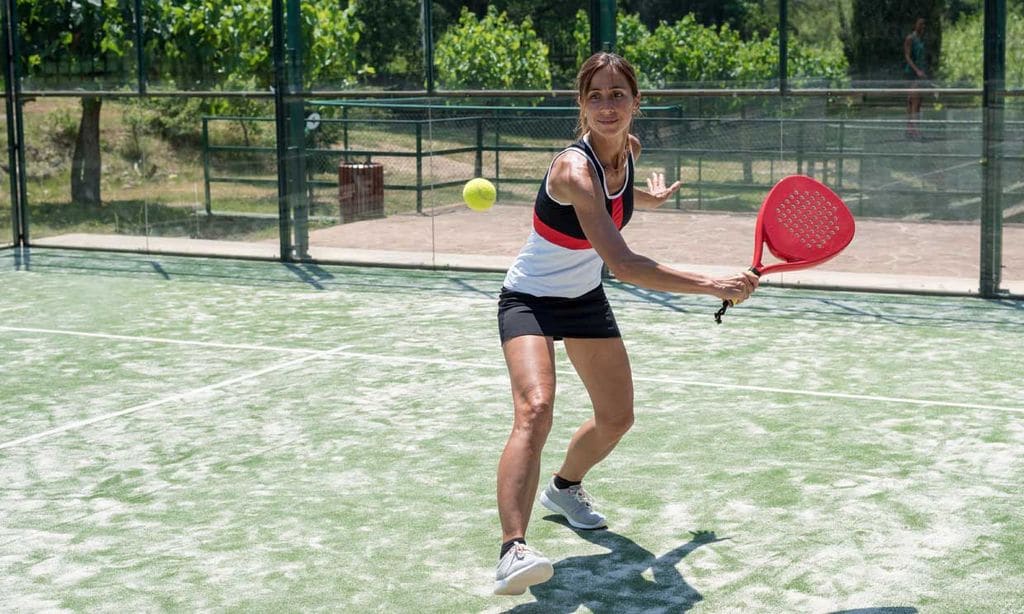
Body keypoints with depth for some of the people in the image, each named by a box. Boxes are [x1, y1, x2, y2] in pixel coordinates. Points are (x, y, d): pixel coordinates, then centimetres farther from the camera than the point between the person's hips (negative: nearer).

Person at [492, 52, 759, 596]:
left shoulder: (628, 149, -8)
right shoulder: (574, 169, -32)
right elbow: (624, 265, -41)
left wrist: (645, 198, 33)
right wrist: (713, 286, -43)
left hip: (585, 298, 8)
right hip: (530, 300, -8)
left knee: (617, 418, 16)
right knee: (535, 409, -32)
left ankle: (565, 488, 46)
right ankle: (513, 551, -40)